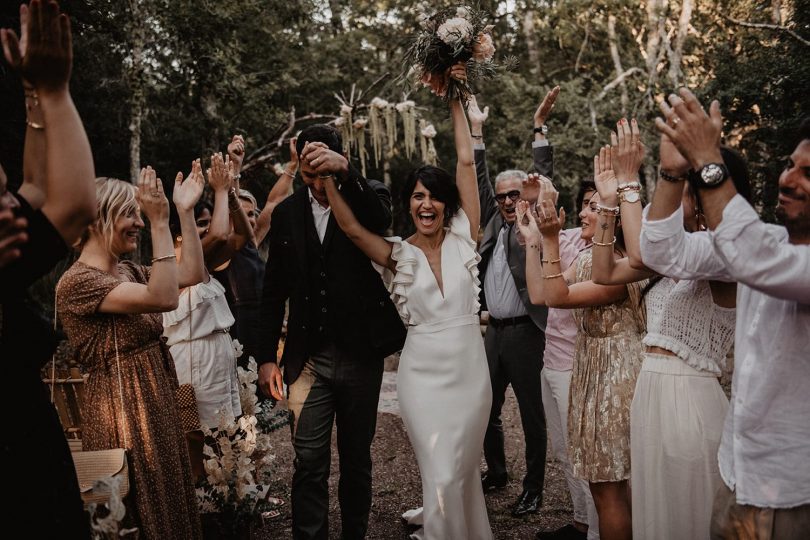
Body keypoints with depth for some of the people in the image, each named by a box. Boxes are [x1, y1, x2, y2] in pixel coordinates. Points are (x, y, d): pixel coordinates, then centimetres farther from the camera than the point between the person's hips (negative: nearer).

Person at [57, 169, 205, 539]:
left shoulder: (129, 271, 8)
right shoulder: (77, 281, -20)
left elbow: (192, 274, 6)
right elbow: (164, 298, -29)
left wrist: (185, 211, 2)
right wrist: (160, 222, -30)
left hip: (156, 400, 9)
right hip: (122, 407, -9)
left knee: (170, 504, 19)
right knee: (143, 510, 5)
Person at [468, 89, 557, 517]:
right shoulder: (495, 222, 12)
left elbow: (545, 183, -9)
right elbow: (479, 181, 14)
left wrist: (539, 126, -11)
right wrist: (476, 130, 12)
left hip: (524, 332, -6)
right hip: (493, 330, 6)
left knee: (531, 414, 2)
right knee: (487, 408, 14)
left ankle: (533, 489, 13)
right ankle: (495, 472, 33)